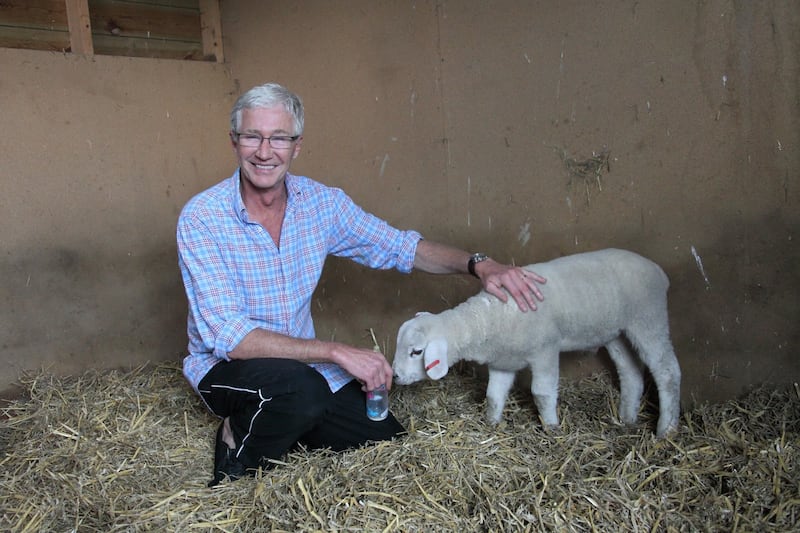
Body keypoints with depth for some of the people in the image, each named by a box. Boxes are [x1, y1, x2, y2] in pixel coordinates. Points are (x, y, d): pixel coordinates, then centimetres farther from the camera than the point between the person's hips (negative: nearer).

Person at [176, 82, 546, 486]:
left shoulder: (321, 202, -5)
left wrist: (478, 265, -13)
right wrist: (337, 352, -31)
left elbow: (400, 247, 3)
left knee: (388, 438, -6)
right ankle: (239, 452, -4)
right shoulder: (202, 217, -19)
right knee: (303, 389, -35)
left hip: (302, 364, 5)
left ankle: (284, 425, 14)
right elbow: (228, 336, -25)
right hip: (226, 369, -5)